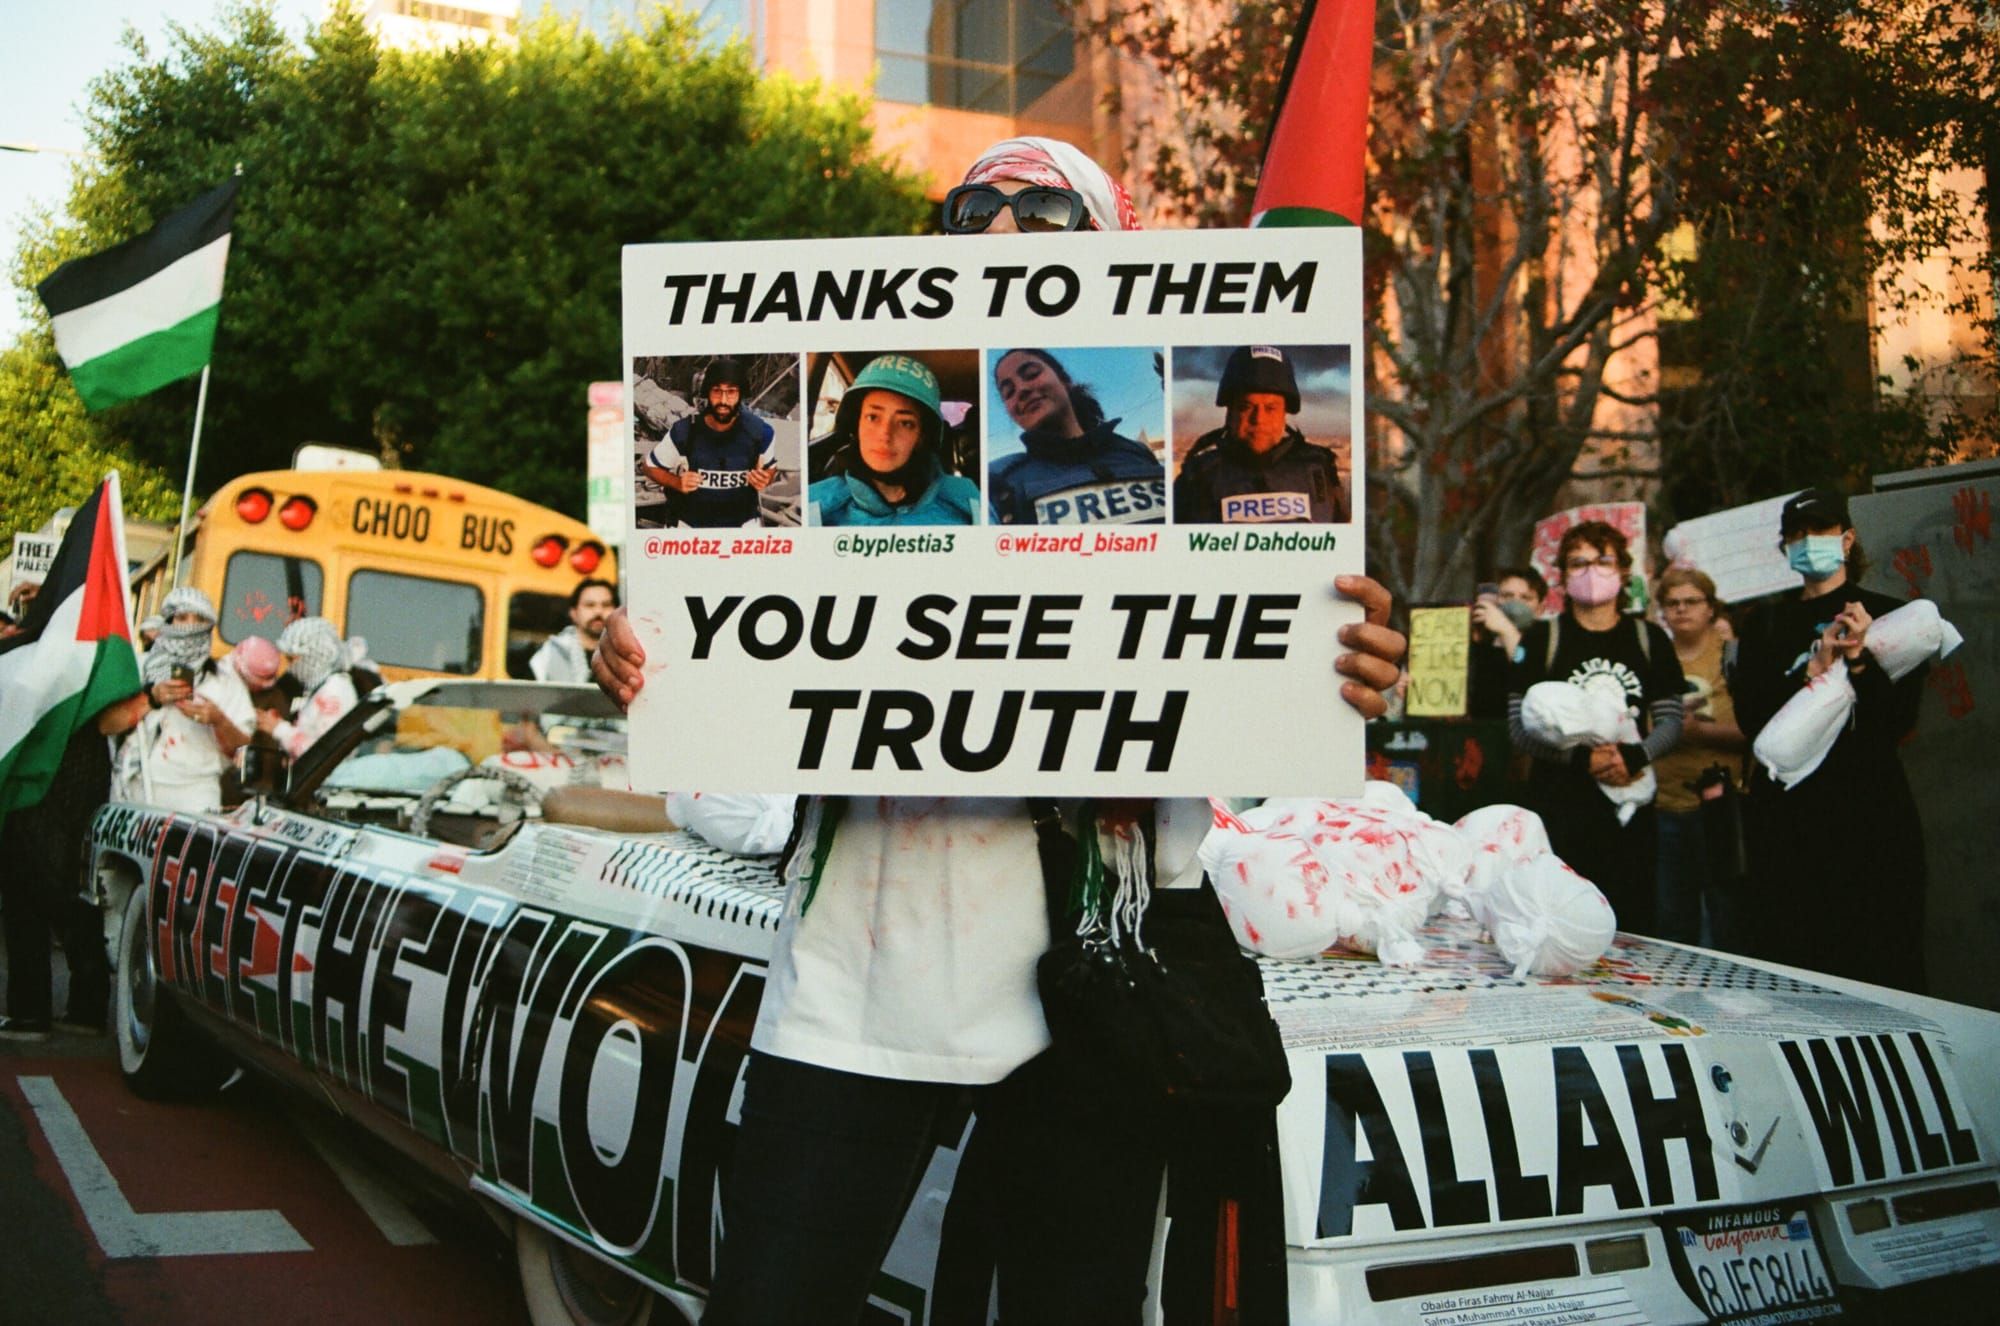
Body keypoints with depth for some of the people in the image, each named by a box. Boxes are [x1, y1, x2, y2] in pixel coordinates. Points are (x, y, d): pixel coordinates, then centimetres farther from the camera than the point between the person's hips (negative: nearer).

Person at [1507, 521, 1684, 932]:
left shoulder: (1650, 640, 11)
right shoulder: (1542, 639, 4)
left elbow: (1670, 721, 7)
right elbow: (1519, 726, -3)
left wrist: (1634, 756, -13)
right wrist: (1582, 758, -15)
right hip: (1559, 806, -2)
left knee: (1630, 927, 0)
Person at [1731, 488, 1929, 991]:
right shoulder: (1766, 626, 14)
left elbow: (1901, 720, -2)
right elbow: (1750, 719, 1)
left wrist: (1858, 659, -16)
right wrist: (1813, 670, -12)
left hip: (1870, 817, -2)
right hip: (1787, 817, 3)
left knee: (1880, 966, -6)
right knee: (1788, 966, 1)